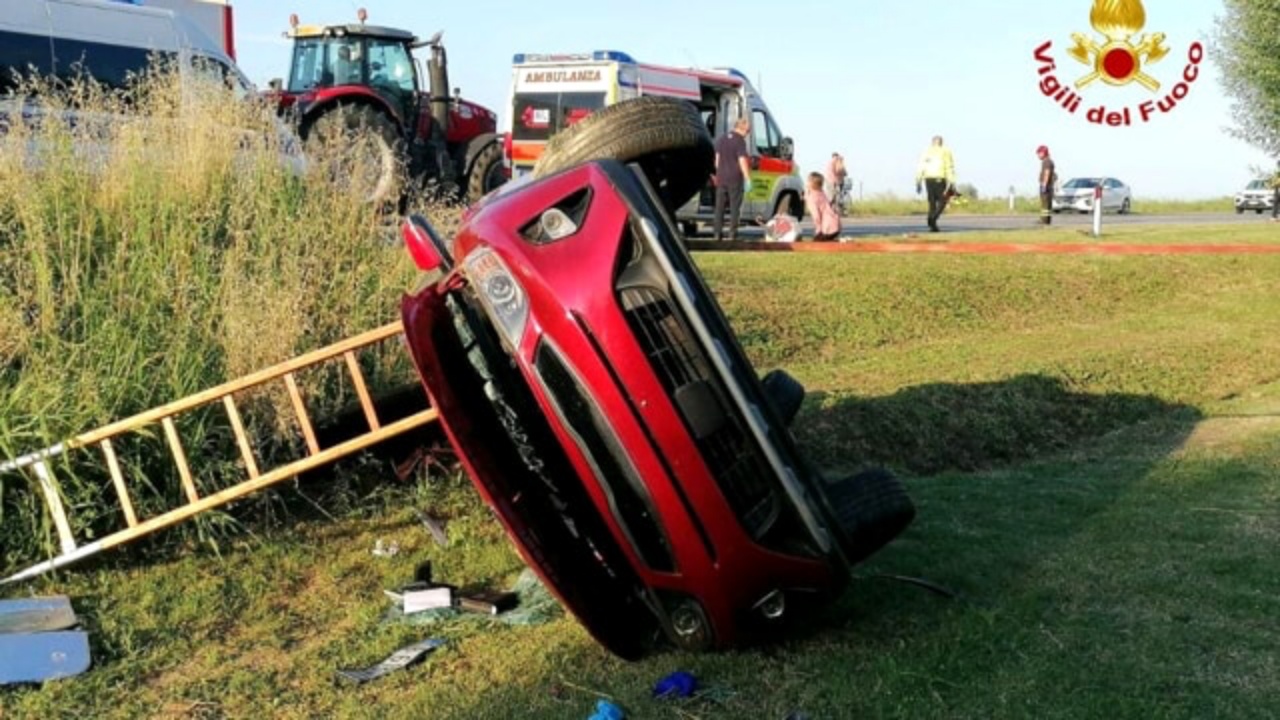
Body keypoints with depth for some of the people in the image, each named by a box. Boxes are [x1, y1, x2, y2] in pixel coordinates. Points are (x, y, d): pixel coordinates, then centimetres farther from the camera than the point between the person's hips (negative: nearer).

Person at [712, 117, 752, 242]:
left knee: (720, 206, 9)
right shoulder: (740, 141, -10)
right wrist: (748, 179, -13)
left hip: (721, 177, 5)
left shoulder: (722, 139, 10)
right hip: (735, 178, -5)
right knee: (734, 206, 1)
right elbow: (742, 161, -15)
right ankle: (732, 233, 0)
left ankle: (717, 233, 6)